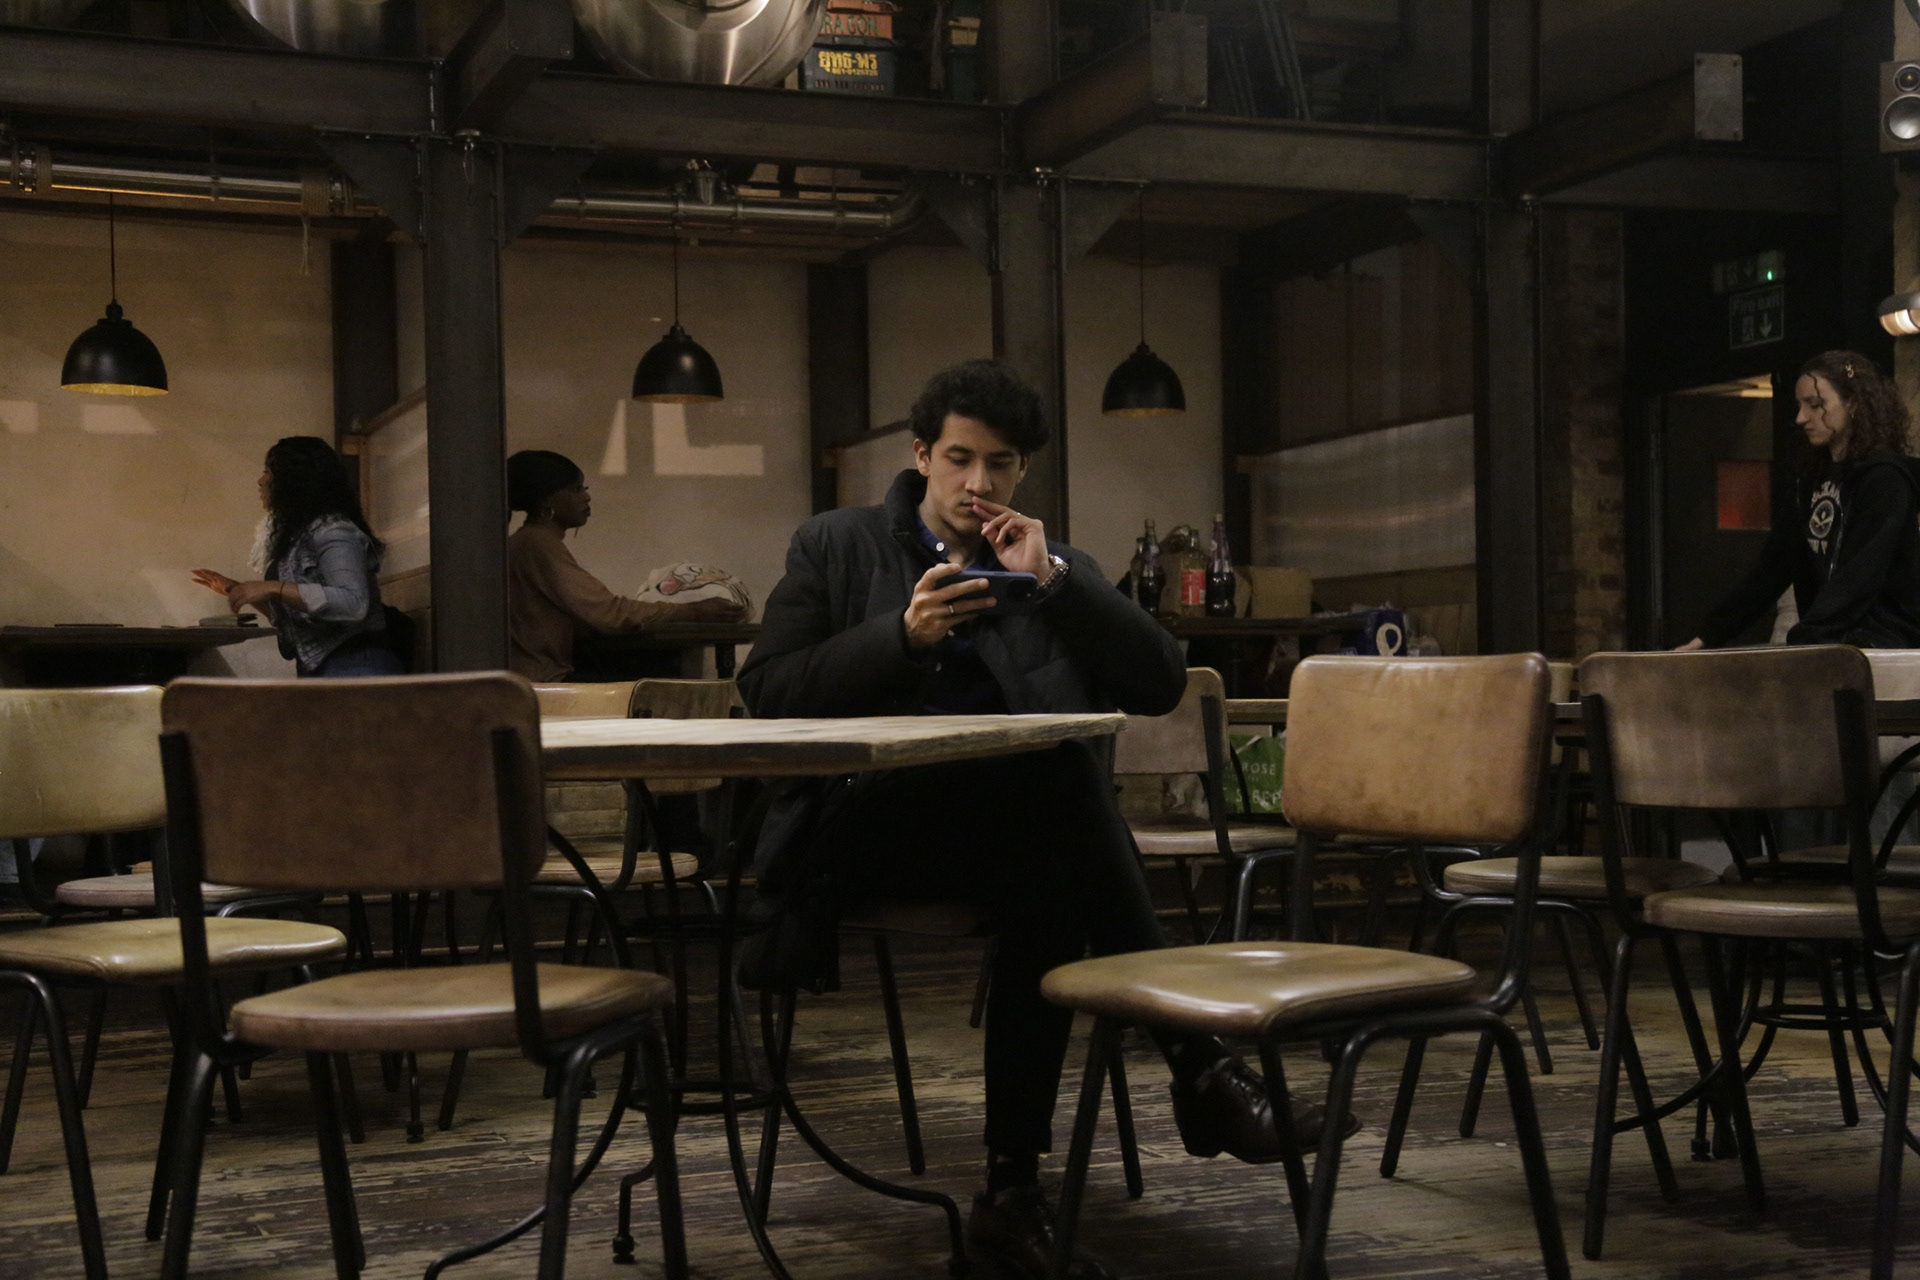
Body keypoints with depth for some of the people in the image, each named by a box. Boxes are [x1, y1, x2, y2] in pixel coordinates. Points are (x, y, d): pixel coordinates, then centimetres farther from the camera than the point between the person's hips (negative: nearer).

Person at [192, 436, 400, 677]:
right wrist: (237, 591, 23)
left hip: (353, 667, -9)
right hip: (318, 670, 9)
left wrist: (273, 589, -21)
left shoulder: (331, 530, -8)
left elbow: (353, 603, -24)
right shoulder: (296, 535, 20)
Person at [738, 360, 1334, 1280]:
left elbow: (1160, 686, 4)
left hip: (1010, 831, 3)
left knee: (1047, 882, -36)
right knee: (1060, 782, -32)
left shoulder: (1055, 569, 18)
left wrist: (1052, 582, -8)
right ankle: (1195, 1065, -31)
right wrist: (901, 633, -13)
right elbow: (766, 693, 1)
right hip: (868, 821, -2)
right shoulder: (833, 547, 14)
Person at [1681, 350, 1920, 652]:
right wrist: (1708, 636, 8)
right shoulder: (1810, 480, 16)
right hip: (1829, 644, 7)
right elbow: (1773, 567, 15)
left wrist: (1801, 643, -30)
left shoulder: (1884, 477, -8)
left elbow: (1859, 579, -20)